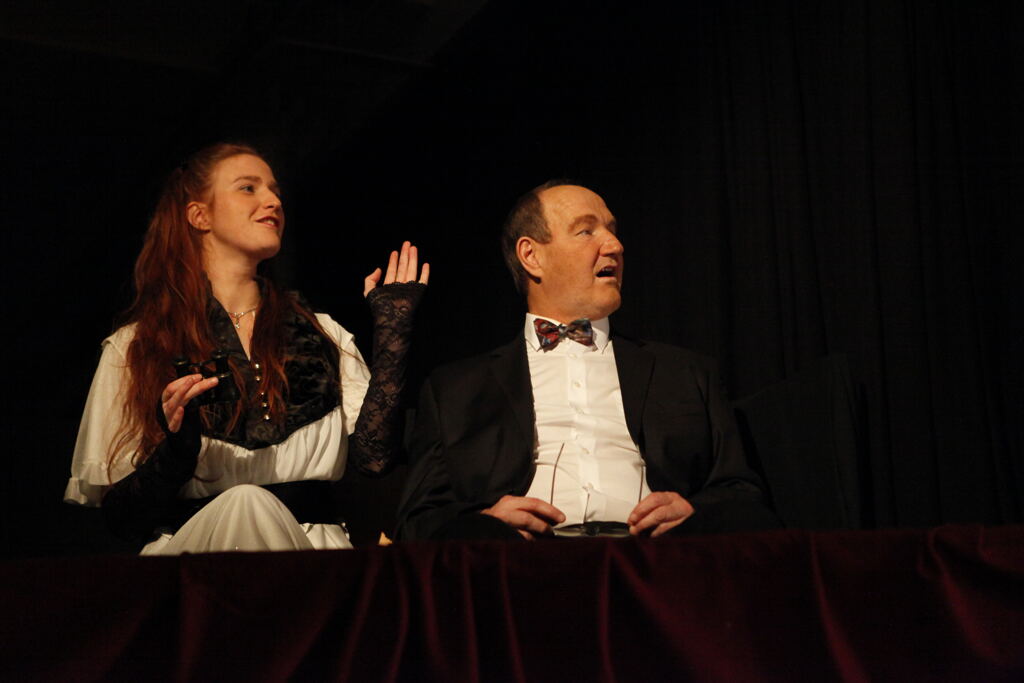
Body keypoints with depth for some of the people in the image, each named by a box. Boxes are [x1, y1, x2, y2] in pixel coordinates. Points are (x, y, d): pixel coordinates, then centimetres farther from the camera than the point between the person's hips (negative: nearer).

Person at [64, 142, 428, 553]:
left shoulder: (323, 334, 19)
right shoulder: (134, 346, 9)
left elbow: (374, 457, 3)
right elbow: (118, 515, 5)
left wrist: (392, 328, 8)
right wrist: (175, 451, -15)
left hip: (312, 544, 3)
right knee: (247, 502, -35)